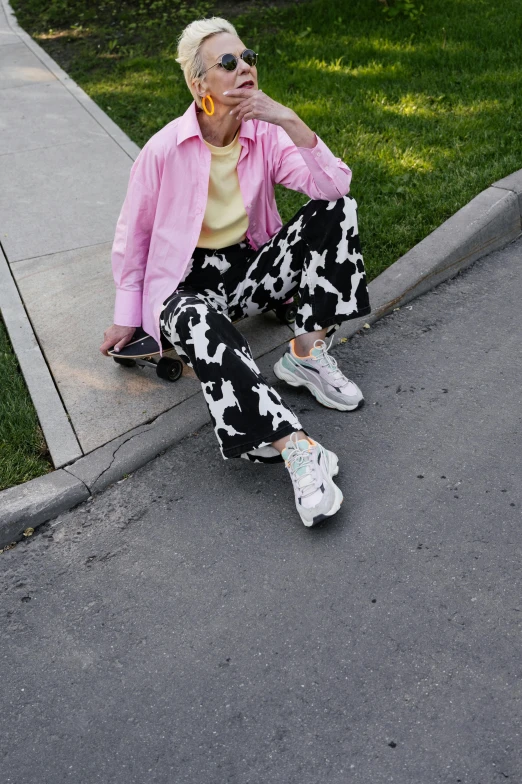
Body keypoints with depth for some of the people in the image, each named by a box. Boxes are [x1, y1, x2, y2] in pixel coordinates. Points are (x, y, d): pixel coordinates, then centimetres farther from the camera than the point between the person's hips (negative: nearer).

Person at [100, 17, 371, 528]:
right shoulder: (165, 150, -13)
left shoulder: (266, 135, -3)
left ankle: (308, 352, -17)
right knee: (200, 323, -41)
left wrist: (290, 121, -26)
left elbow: (334, 186, -15)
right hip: (186, 284, -4)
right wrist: (127, 316, 1)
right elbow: (133, 235, -2)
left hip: (249, 267, 4)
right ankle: (297, 449, -46)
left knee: (338, 210, -13)